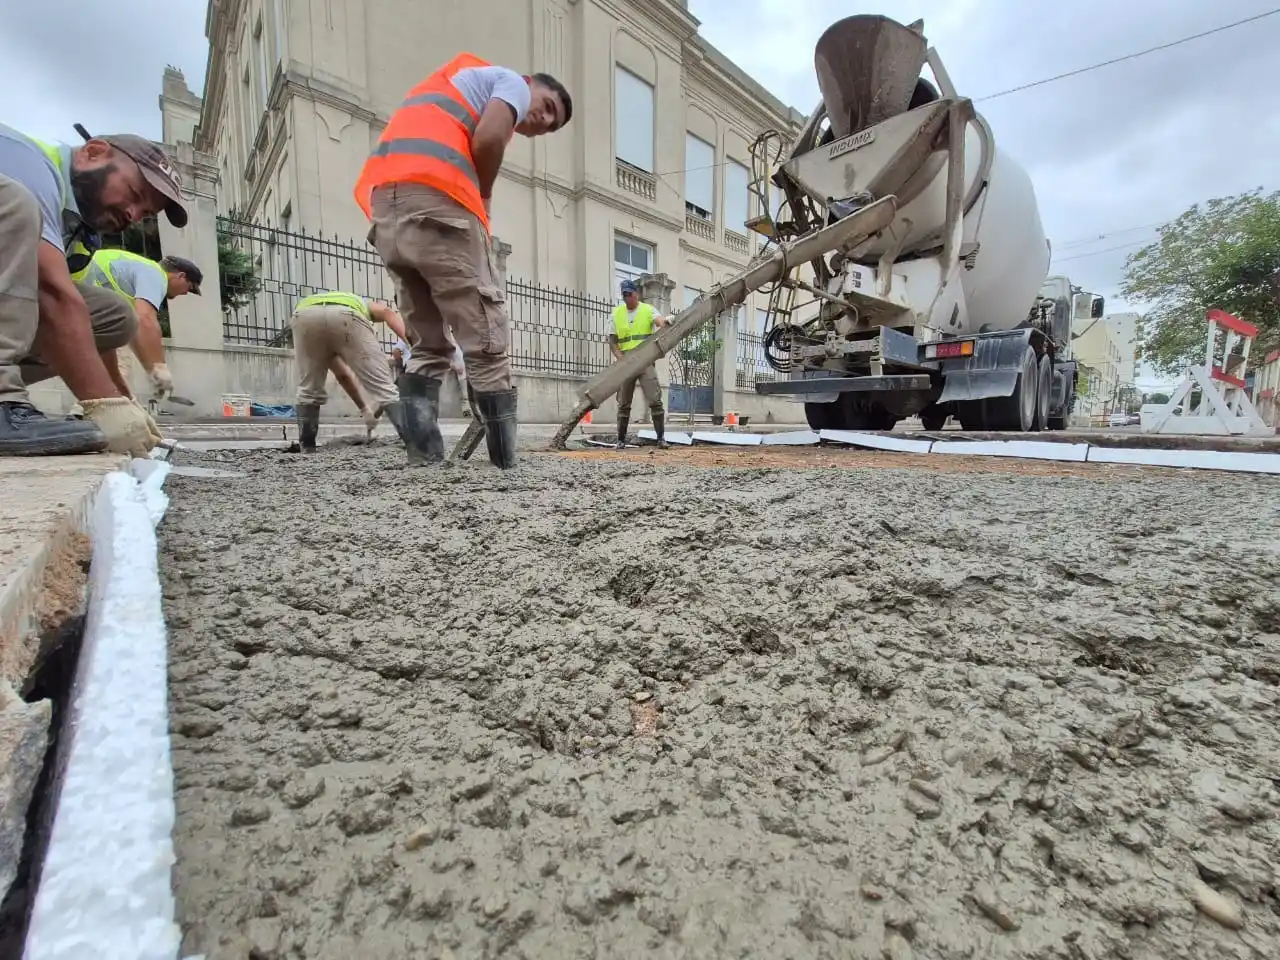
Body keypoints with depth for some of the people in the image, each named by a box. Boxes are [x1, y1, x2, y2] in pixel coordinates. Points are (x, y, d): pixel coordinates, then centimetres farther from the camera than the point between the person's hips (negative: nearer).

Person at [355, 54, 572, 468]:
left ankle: (424, 462, 3)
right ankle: (507, 466, -7)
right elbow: (488, 139, -5)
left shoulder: (459, 87, 40)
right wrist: (482, 196, 10)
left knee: (427, 345, 10)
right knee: (486, 341, -7)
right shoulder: (512, 81, 17)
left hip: (384, 201, 8)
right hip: (433, 197, -8)